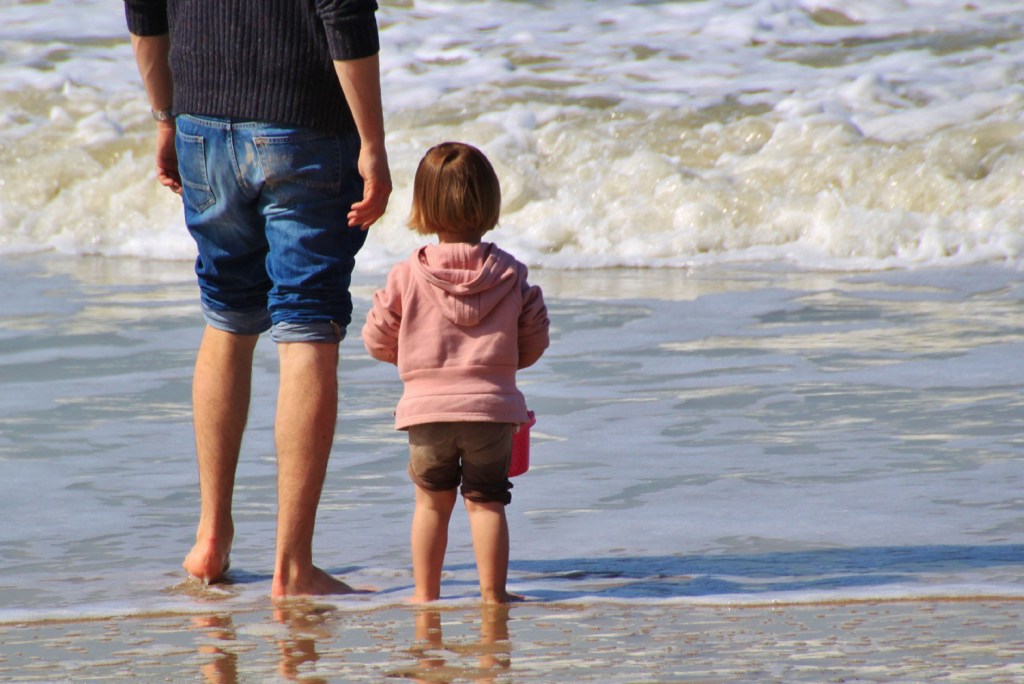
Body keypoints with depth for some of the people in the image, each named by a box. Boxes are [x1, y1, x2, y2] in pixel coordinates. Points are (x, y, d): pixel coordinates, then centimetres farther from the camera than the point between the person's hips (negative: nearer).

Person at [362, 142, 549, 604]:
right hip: (491, 405, 0)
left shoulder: (407, 276, -4)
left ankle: (425, 593, 16)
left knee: (432, 501, 12)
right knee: (487, 501, 7)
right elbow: (534, 342, 6)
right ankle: (492, 593, 5)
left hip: (427, 407, 0)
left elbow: (378, 340, 2)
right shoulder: (509, 274, 0)